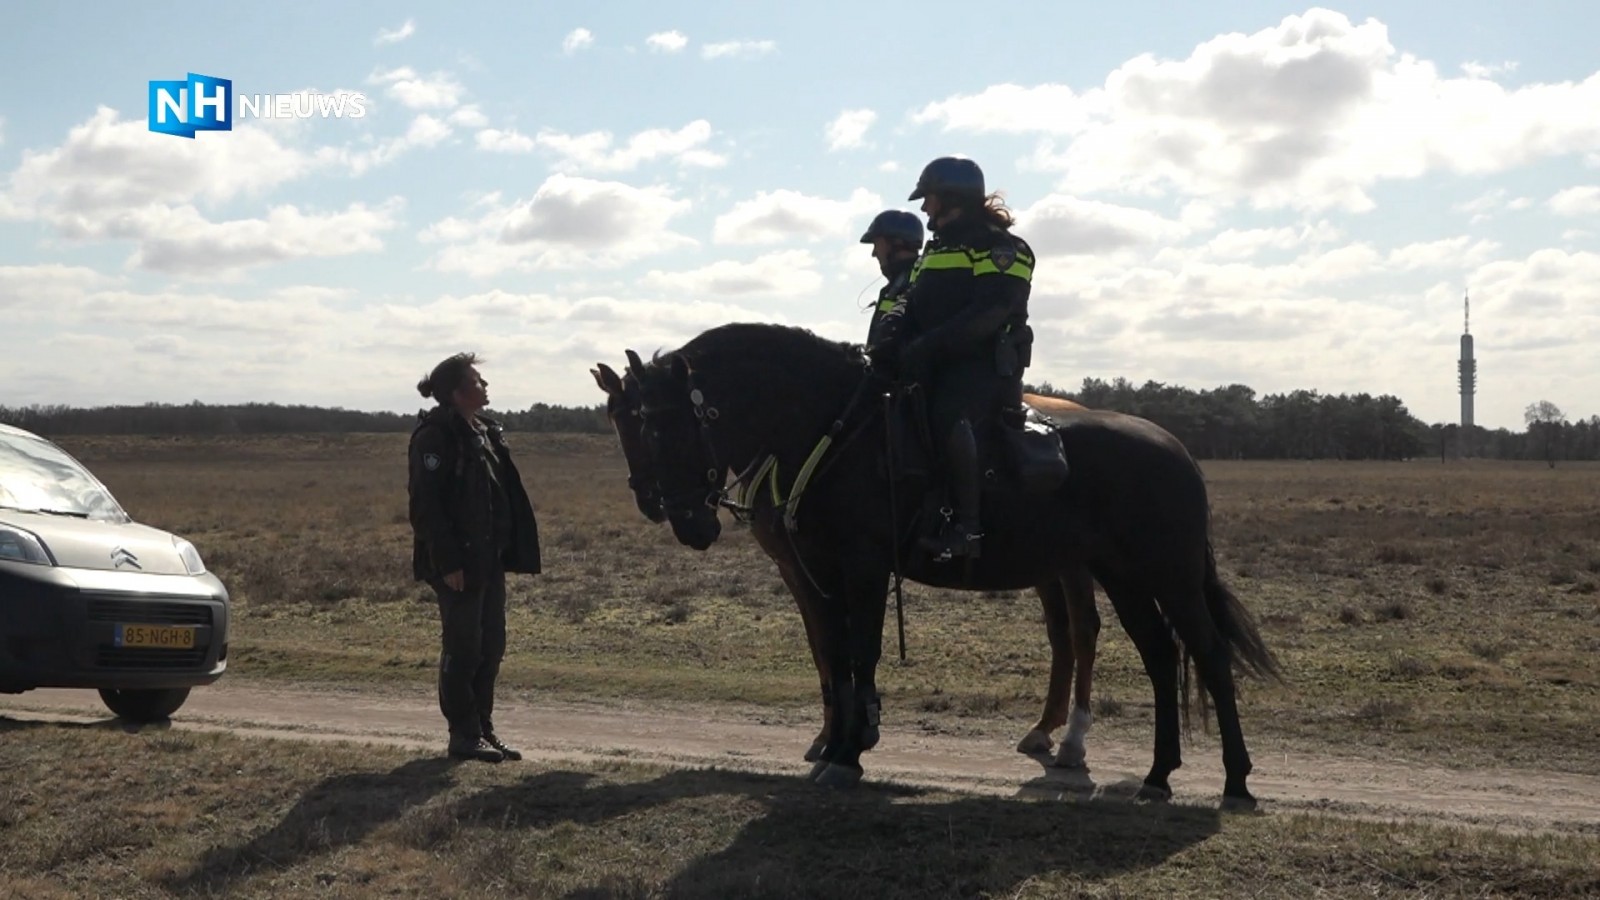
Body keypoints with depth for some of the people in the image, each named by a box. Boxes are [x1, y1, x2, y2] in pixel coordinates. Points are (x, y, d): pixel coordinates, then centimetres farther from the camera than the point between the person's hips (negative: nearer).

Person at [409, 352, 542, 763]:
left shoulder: (485, 432, 13)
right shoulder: (435, 436, -14)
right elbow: (426, 505, -18)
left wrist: (507, 551, 13)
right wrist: (447, 563, -21)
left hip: (489, 559, 9)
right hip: (459, 563, -9)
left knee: (492, 646, 12)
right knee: (463, 648, -1)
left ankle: (483, 728, 21)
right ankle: (464, 735, 9)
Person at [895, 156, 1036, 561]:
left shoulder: (999, 246, -5)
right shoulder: (936, 248, 23)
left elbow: (990, 311, -20)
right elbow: (916, 310, 19)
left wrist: (930, 344, -27)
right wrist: (896, 344, -3)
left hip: (984, 364, -10)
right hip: (938, 365, 10)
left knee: (948, 417, -35)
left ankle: (967, 527, -34)